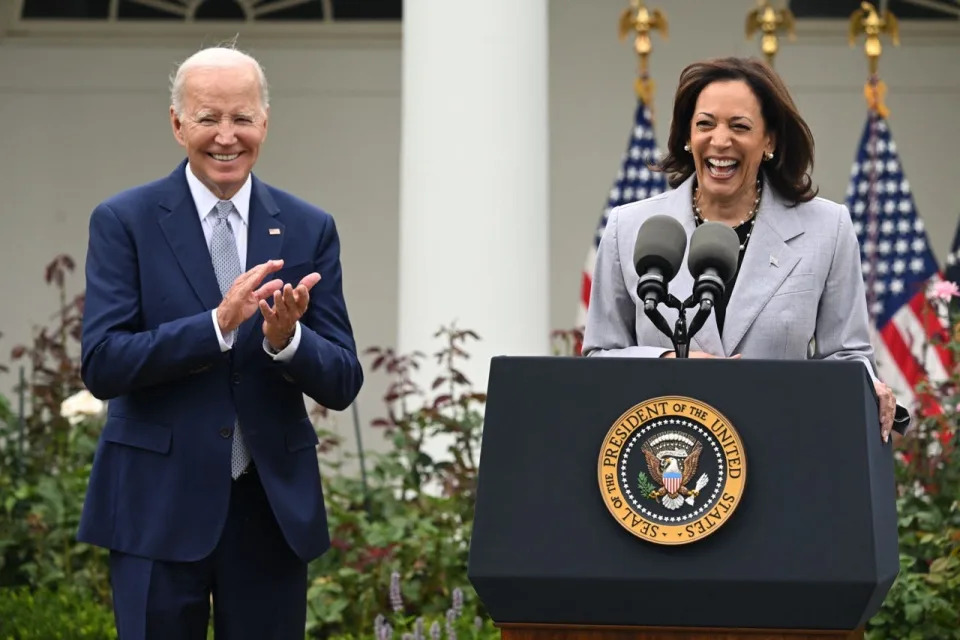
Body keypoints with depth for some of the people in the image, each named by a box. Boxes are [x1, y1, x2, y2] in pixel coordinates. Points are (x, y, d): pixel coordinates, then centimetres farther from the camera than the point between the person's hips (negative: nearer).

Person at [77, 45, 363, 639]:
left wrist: (286, 339, -19)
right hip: (159, 504, -2)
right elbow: (102, 365, -11)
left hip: (273, 507, 3)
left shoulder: (310, 229, 5)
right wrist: (218, 324, -22)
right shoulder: (124, 222, -2)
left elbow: (342, 384, 3)